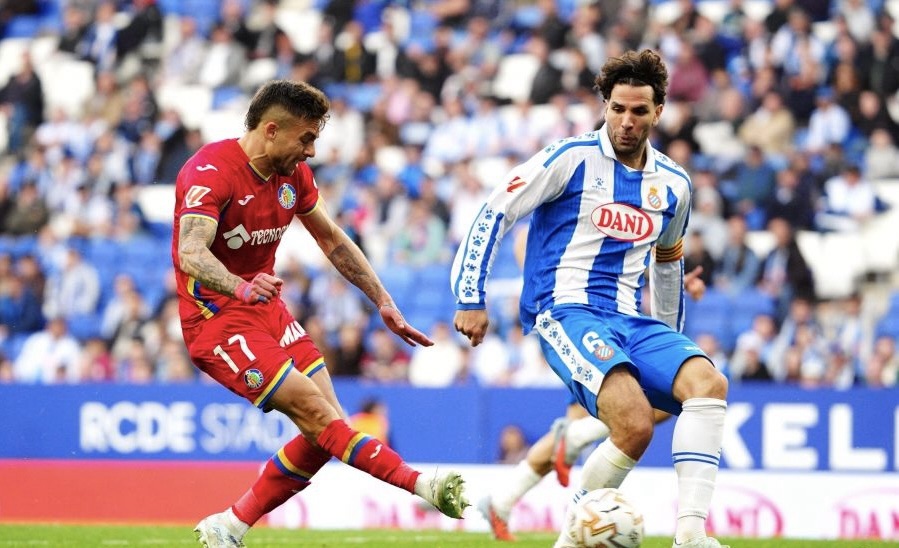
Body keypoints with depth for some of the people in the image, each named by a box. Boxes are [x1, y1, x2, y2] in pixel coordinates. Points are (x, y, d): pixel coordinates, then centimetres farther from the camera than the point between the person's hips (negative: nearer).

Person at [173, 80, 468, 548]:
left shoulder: (293, 173, 6)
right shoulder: (211, 172, -19)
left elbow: (332, 240, 20)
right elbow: (191, 253, -34)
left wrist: (384, 303, 15)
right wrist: (240, 286, -54)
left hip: (267, 310, 9)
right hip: (216, 319, -8)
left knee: (324, 433, -1)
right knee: (314, 409, -21)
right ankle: (420, 484, -25)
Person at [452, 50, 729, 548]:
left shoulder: (673, 185, 15)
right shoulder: (573, 158, -3)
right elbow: (494, 213, -2)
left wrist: (671, 343, 37)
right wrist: (471, 299, -7)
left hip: (630, 319, 6)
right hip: (566, 311, -6)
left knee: (708, 382, -24)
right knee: (634, 423, -30)